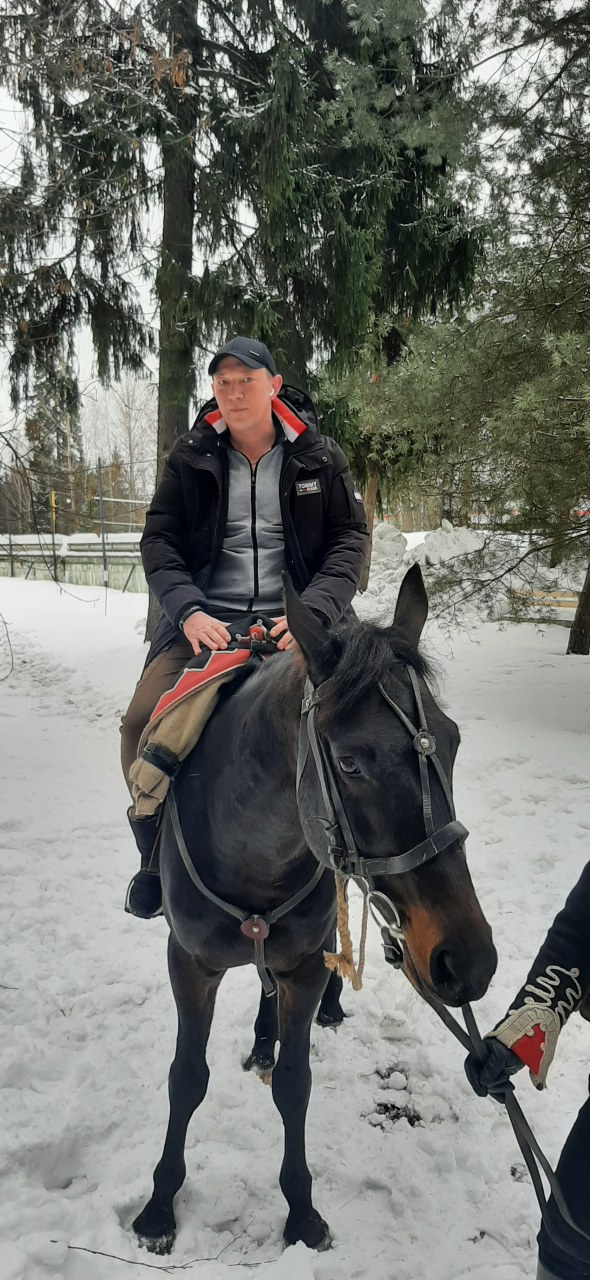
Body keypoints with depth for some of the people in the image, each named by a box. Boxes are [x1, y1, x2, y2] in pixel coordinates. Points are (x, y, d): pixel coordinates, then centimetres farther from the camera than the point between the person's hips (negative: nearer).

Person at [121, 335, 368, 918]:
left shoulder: (319, 456, 8)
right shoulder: (190, 458, 9)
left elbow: (350, 540, 4)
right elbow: (159, 539, 5)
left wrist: (313, 612, -14)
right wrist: (189, 610, -14)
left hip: (292, 621, 0)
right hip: (203, 620, 1)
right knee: (142, 725, -19)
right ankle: (157, 855, 9)